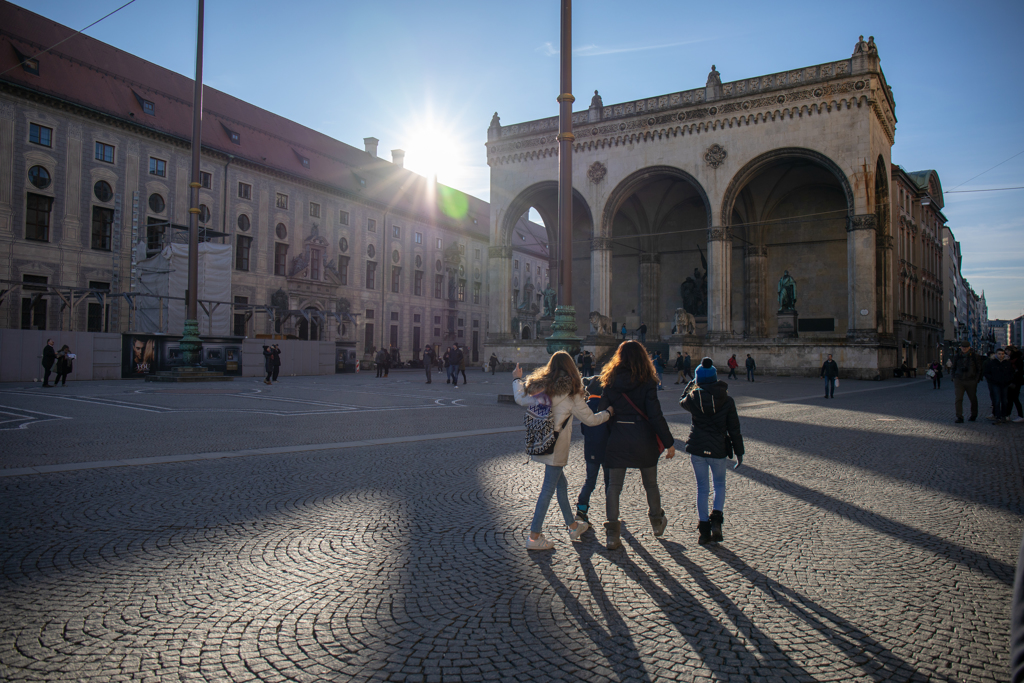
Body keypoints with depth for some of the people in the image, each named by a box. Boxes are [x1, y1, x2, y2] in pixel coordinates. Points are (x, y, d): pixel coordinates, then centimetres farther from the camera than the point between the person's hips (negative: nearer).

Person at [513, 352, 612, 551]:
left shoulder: (539, 386, 1)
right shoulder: (571, 393, -12)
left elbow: (521, 399, 15)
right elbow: (590, 419, -6)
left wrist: (517, 379, 32)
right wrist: (608, 413, 13)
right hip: (556, 447, -6)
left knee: (561, 483, 19)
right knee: (548, 489, 1)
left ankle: (573, 526, 32)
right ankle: (534, 537, 4)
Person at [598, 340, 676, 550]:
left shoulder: (610, 381, -2)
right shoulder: (647, 382, -9)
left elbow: (602, 410, -1)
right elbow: (655, 416, -13)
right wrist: (668, 442, -6)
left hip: (618, 437, 1)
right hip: (643, 438, -1)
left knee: (613, 486, 6)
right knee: (650, 483, 18)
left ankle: (612, 535, 2)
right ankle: (657, 522, 38)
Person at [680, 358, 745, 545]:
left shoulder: (694, 397, -7)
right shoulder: (727, 400, -5)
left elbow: (682, 401, 18)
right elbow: (734, 428, 0)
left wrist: (691, 384, 26)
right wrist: (739, 452, 8)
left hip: (697, 447, 0)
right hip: (718, 449, 0)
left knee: (702, 488, 10)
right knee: (720, 484, 19)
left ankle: (703, 529, 11)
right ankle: (716, 518, -2)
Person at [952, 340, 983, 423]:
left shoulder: (975, 356, 1)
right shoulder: (957, 356, 7)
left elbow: (979, 369, 5)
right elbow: (953, 368, 19)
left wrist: (976, 379, -2)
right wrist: (954, 377, 8)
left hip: (971, 381, -1)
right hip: (958, 381, 1)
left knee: (973, 399, 12)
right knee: (958, 399, -10)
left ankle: (973, 415, 32)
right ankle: (959, 417, -8)